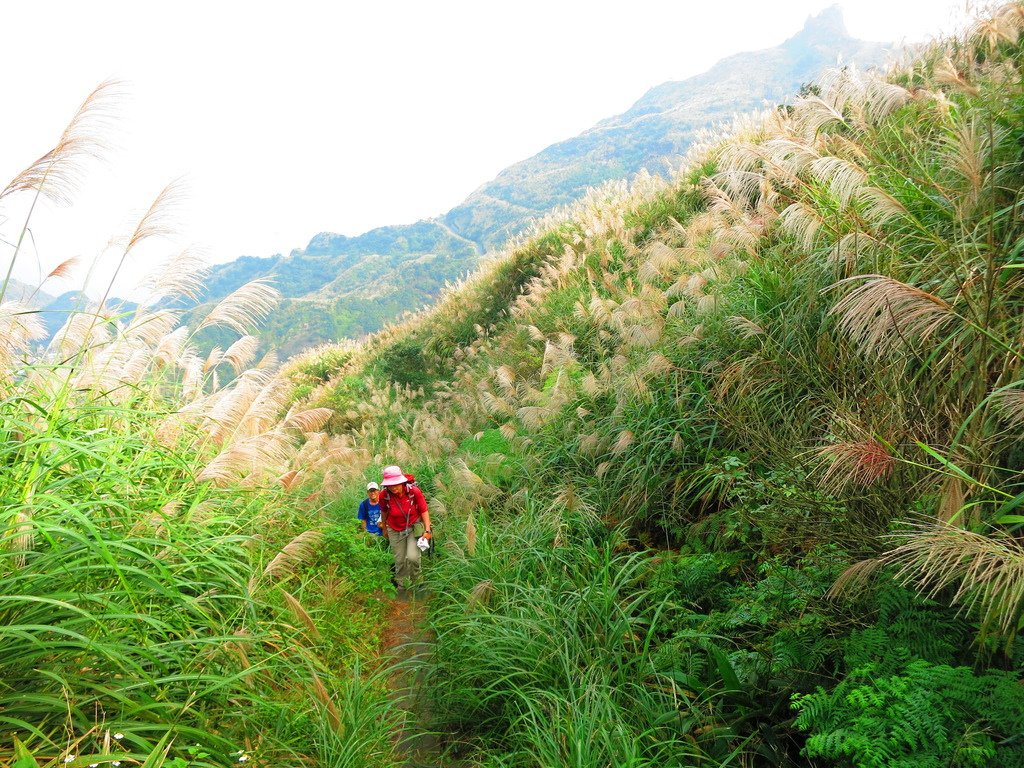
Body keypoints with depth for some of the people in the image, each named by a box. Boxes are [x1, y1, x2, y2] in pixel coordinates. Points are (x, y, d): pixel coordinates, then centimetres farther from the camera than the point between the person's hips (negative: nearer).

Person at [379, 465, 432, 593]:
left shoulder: (414, 492, -25)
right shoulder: (384, 495, -20)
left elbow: (424, 511, -12)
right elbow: (384, 512, 1)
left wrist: (427, 530, -17)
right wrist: (384, 528, 15)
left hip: (414, 527, -2)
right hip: (395, 531, 2)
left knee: (412, 557, -17)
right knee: (399, 560, 10)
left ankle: (415, 580, 14)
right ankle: (402, 586, 35)